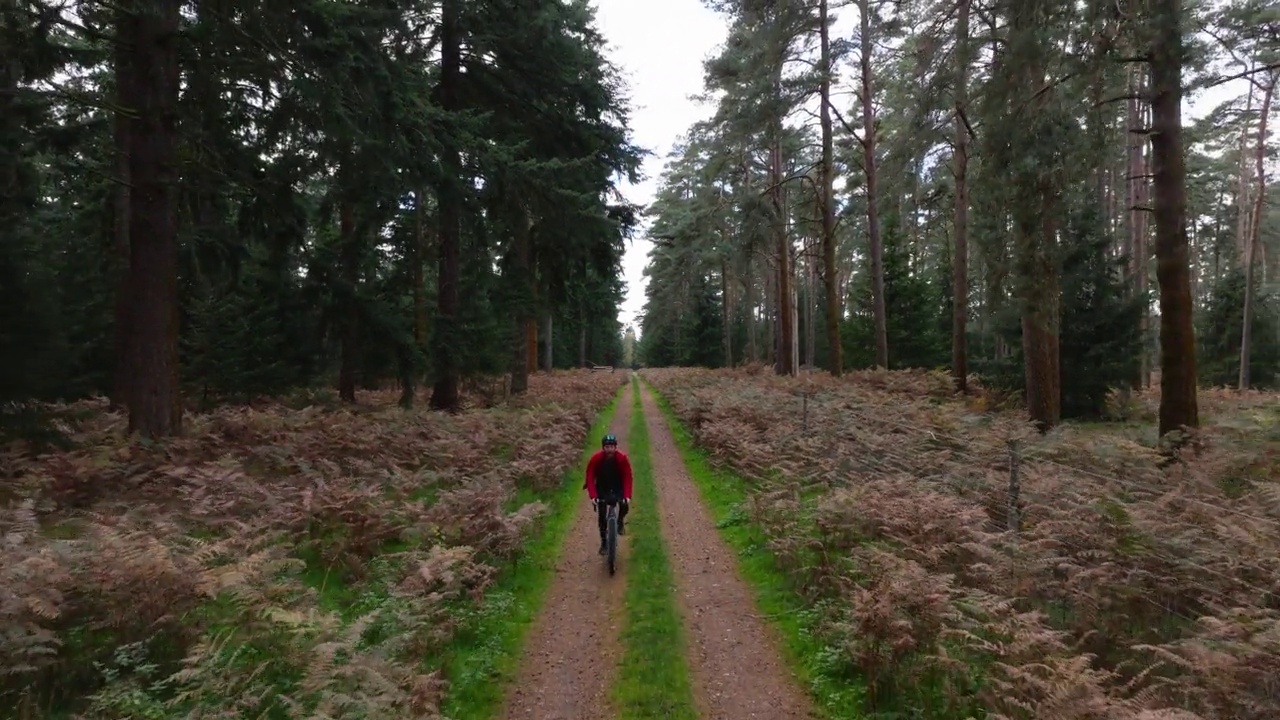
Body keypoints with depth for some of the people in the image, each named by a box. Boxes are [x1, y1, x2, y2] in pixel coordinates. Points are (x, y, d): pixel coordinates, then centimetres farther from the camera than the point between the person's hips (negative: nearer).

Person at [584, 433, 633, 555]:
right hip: (602, 487, 0)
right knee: (601, 515, -5)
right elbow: (590, 477, -26)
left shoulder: (622, 458, -25)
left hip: (618, 485, 0)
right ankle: (603, 542, 13)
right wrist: (593, 496, -38)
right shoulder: (596, 458, -25)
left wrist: (627, 496, -37)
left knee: (625, 505, -24)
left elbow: (627, 477, -25)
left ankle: (620, 521, 9)